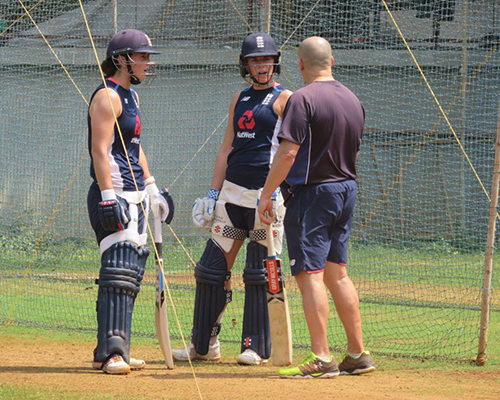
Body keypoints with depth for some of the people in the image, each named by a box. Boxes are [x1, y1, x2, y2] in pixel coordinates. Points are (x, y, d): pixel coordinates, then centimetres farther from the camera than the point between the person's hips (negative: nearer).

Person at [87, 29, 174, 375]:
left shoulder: (131, 96, 19)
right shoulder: (107, 96, -11)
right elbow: (100, 150, -18)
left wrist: (151, 188, 25)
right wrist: (109, 197, -24)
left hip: (135, 195, 10)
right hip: (115, 192, -10)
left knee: (131, 272, 10)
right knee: (118, 271, -17)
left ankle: (112, 351, 14)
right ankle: (111, 352, -23)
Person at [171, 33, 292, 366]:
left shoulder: (284, 99, -3)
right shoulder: (240, 99, 17)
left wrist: (274, 194, -20)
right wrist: (213, 193, 13)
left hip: (267, 194, -7)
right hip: (232, 192, 7)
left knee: (261, 273, -4)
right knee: (213, 268, 5)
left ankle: (256, 347, 4)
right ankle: (204, 346, 13)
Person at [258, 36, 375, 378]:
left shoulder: (304, 99, -15)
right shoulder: (353, 100, 10)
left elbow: (288, 152, -19)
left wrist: (266, 193, -12)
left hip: (311, 192, -8)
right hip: (347, 190, 8)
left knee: (310, 274, -8)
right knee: (337, 272, 15)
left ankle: (321, 359, -13)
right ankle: (357, 355, 15)